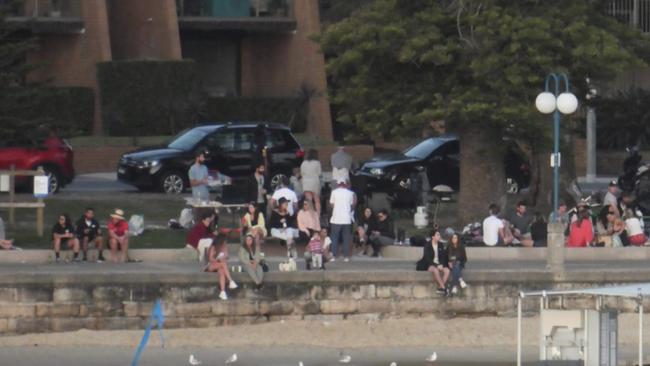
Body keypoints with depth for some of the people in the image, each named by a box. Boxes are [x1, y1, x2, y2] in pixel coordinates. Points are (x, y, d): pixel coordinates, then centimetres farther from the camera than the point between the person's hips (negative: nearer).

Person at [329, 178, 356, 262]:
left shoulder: (334, 192, -3)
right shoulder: (350, 193, 3)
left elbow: (331, 204, 2)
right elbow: (352, 205, 7)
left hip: (336, 219, -2)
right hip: (347, 219, 2)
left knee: (334, 237, 6)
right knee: (346, 238, 7)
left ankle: (333, 256, 0)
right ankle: (346, 256, 3)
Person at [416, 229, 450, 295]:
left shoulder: (441, 245, 10)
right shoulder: (427, 246, -5)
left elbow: (443, 256, 8)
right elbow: (427, 258, -12)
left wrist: (441, 265, -13)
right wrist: (437, 265, -22)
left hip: (439, 264, 5)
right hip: (428, 265, -5)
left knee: (447, 270, -25)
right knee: (435, 270, -37)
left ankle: (440, 287, -27)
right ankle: (443, 287, -33)